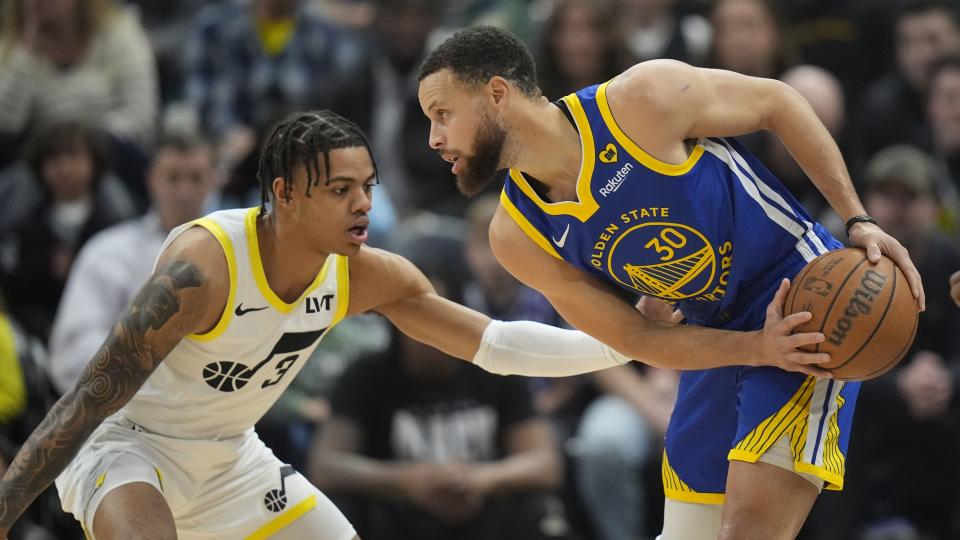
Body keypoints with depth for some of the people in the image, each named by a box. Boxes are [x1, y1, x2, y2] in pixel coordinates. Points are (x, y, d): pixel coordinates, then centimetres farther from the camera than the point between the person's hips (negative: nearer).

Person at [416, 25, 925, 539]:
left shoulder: (643, 98, -20)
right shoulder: (517, 236, -6)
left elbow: (774, 100, -6)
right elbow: (636, 338, -4)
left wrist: (859, 222, -12)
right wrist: (757, 348, -20)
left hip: (807, 290, -6)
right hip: (719, 338, 6)